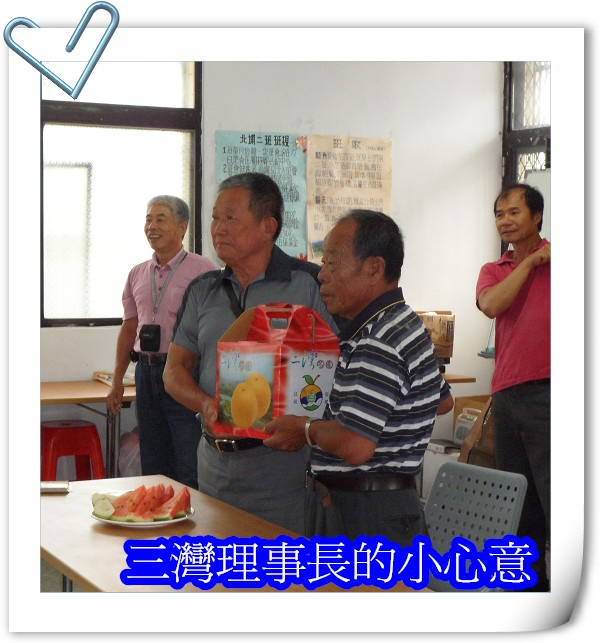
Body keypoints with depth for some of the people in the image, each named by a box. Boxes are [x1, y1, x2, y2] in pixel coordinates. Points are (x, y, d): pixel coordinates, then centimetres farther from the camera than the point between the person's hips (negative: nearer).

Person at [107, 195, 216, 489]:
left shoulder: (201, 269, -6)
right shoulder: (137, 274, 12)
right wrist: (117, 382, 16)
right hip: (147, 371, 6)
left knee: (190, 470, -7)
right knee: (153, 467, 12)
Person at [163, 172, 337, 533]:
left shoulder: (310, 284, -5)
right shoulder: (202, 291, 12)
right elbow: (175, 371, 11)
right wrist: (207, 406, -10)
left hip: (283, 460, -5)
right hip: (215, 460, 5)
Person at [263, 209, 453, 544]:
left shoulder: (378, 344, -21)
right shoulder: (406, 325, 13)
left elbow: (355, 445, -28)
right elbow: (444, 400, 28)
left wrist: (305, 429, -9)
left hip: (368, 519, -11)